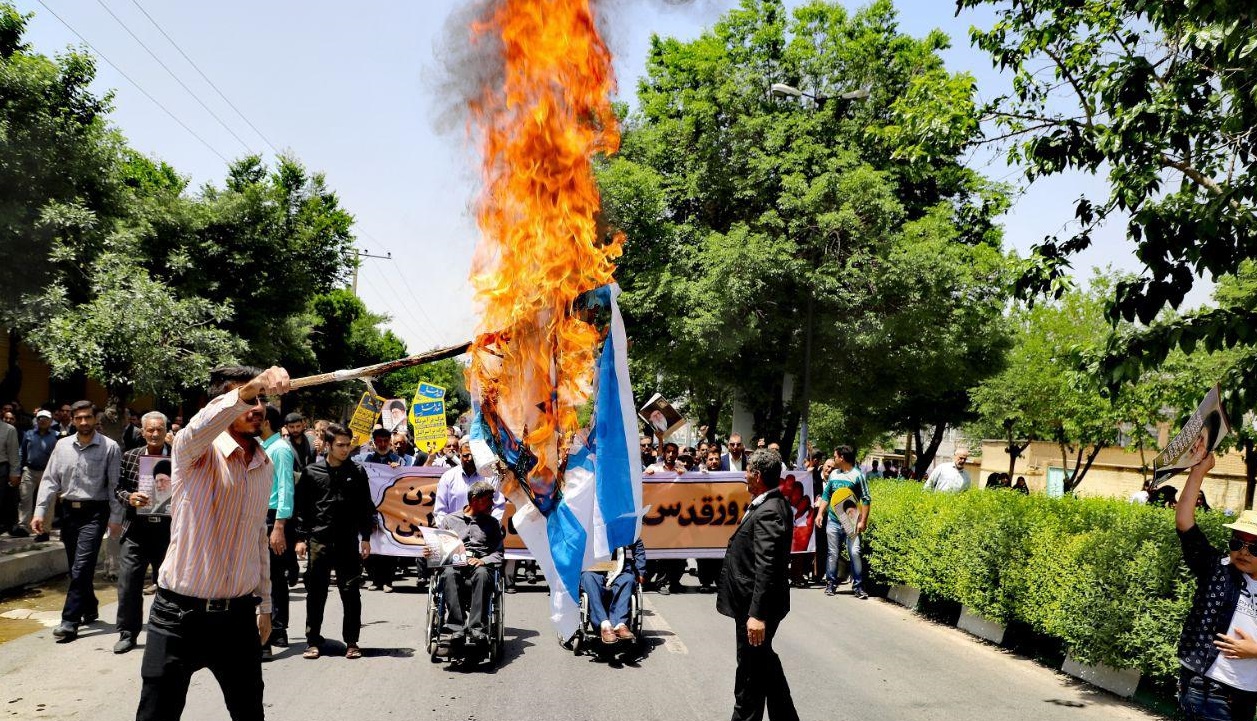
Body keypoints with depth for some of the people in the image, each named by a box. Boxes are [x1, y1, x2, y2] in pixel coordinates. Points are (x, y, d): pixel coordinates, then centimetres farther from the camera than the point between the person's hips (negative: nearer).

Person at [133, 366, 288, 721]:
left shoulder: (266, 466, 8)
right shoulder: (194, 450, -10)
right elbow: (199, 429, -36)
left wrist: (264, 604, 20)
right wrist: (248, 389, -52)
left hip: (239, 615, 5)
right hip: (180, 612, -5)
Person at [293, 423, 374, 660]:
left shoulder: (357, 472, 5)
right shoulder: (312, 472, 3)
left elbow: (365, 507, 8)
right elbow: (302, 507, 6)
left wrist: (365, 538, 3)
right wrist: (301, 538, 0)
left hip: (348, 541, 0)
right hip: (319, 540, 0)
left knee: (351, 592, 1)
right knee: (315, 592, 4)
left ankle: (351, 641, 10)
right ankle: (313, 641, 14)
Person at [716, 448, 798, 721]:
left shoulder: (768, 513, -24)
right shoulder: (774, 504, 7)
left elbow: (767, 567, -29)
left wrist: (757, 614, -30)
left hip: (755, 606, -11)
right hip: (755, 604, 11)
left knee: (751, 671, 4)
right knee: (764, 662, 23)